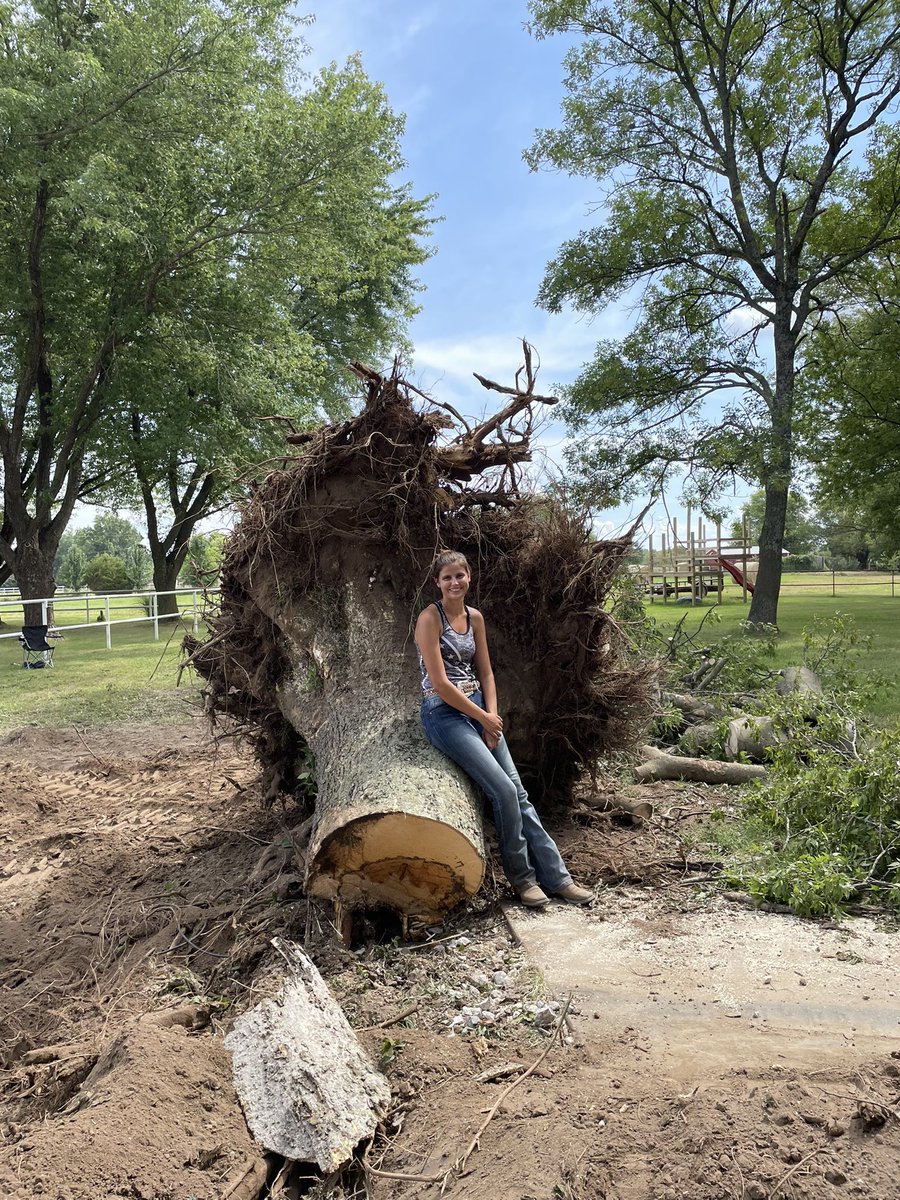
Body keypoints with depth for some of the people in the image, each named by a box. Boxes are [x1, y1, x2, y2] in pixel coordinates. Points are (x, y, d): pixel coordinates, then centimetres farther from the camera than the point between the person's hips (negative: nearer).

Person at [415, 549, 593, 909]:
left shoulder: (475, 617, 10)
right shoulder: (430, 618, -11)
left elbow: (485, 673, 13)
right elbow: (440, 683, -15)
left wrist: (492, 715, -2)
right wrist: (483, 718, -10)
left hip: (478, 707, 7)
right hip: (444, 713, -6)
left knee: (518, 791, 1)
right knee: (504, 791, -14)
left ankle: (555, 876, 7)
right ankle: (522, 876, 4)